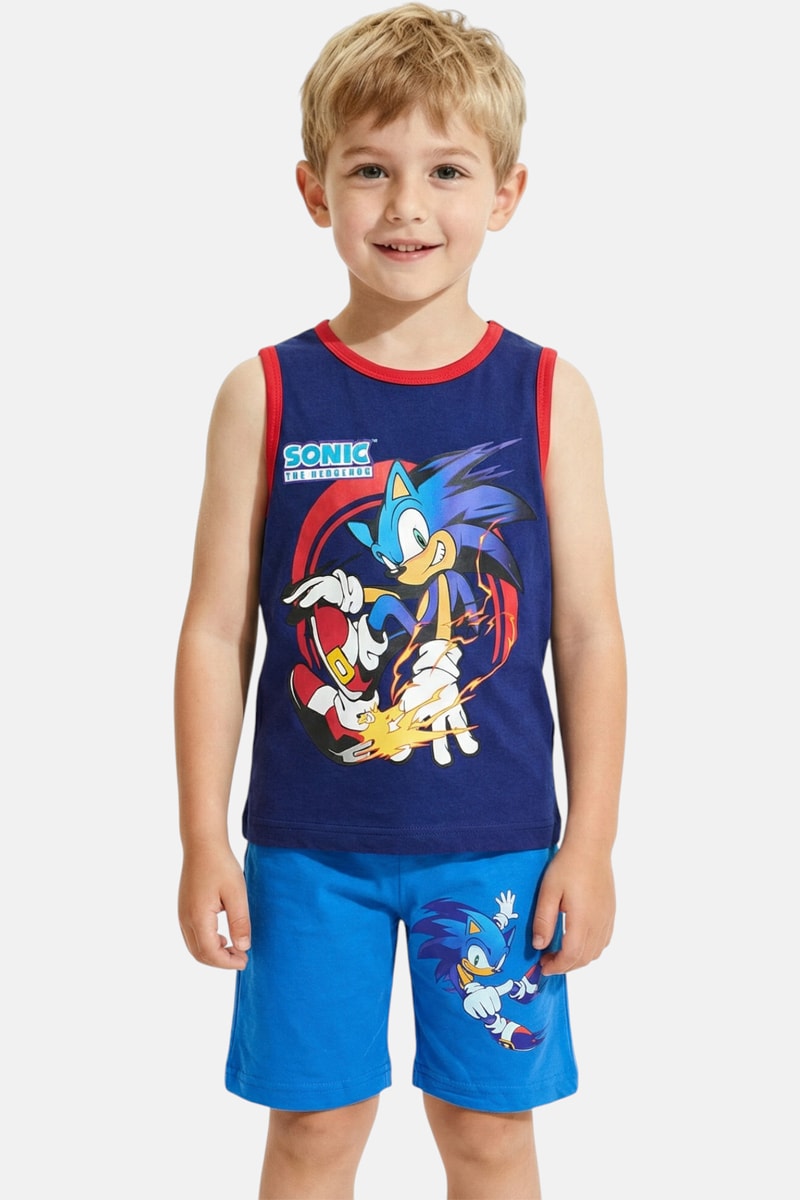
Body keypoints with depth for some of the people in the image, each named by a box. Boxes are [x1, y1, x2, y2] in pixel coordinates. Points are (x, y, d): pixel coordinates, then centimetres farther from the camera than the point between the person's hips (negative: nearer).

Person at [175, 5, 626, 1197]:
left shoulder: (548, 394, -4)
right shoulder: (268, 394, -5)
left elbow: (589, 635, -1)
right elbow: (216, 631, -2)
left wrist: (589, 846, -1)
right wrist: (205, 843, -2)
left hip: (498, 843, 1)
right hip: (308, 845, 0)